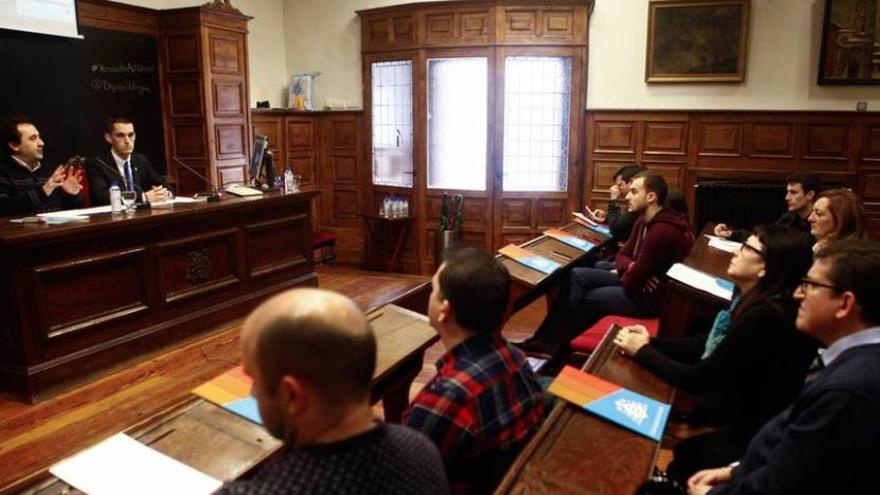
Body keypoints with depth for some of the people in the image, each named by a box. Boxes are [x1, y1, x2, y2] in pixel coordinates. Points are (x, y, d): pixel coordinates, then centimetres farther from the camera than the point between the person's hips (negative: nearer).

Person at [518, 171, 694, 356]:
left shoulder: (662, 231, -28)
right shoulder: (644, 221, 5)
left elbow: (631, 283, -27)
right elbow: (623, 255, 11)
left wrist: (624, 272, -2)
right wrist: (631, 267, -14)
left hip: (650, 296, -10)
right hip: (638, 281, 10)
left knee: (578, 298, -6)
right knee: (576, 275, 0)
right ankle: (547, 340, -2)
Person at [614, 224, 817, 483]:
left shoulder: (763, 318, -30)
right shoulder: (755, 301, -1)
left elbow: (699, 380, -25)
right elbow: (706, 347, 7)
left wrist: (643, 352, -14)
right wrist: (651, 342, -6)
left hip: (746, 434, -8)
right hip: (737, 410, 8)